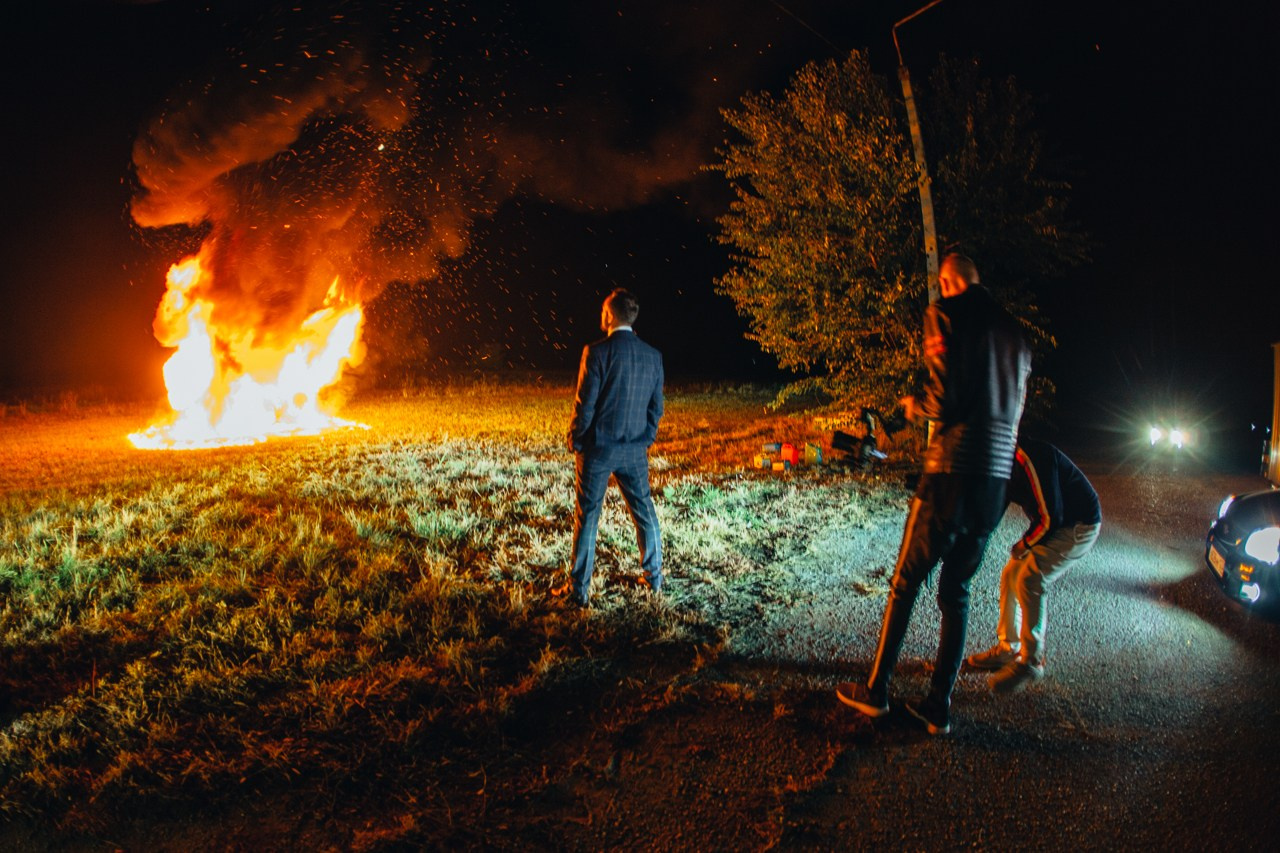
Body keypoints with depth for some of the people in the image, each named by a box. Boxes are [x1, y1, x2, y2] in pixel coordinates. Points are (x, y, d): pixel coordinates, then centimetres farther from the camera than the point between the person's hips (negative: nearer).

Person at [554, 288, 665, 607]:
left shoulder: (597, 351, -14)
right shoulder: (653, 356, 1)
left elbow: (585, 404, -13)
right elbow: (656, 407, 6)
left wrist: (575, 442, -1)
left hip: (597, 449, -4)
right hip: (635, 450, 4)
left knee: (586, 518, 4)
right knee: (644, 513, 17)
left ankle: (579, 589, 10)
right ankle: (654, 577, 28)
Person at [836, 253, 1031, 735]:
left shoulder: (945, 315, -5)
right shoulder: (1014, 333, 15)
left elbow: (944, 401, -13)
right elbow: (1015, 411, 15)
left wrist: (912, 406, 7)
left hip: (952, 474, -6)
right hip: (998, 479, 6)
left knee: (906, 583, 6)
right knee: (957, 591, 13)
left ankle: (876, 690, 15)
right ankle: (939, 706, 16)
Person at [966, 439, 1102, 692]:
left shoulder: (1027, 459, -30)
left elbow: (1050, 516, -27)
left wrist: (1025, 545, -11)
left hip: (1078, 526, -9)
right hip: (1056, 523, 9)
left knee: (1029, 582, -19)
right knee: (1011, 576, 5)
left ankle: (1031, 661, -7)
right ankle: (1007, 649, 16)